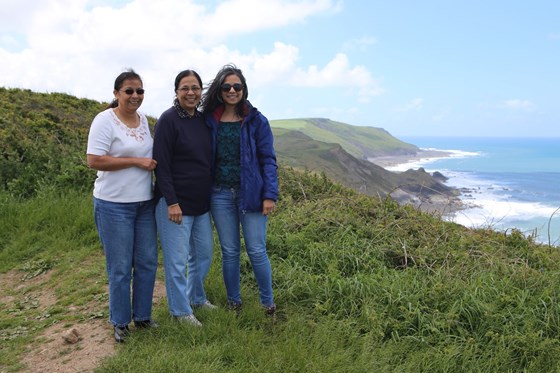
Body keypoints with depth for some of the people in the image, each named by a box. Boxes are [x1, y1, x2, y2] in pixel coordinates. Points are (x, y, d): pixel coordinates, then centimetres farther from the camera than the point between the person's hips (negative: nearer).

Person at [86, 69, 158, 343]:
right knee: (120, 268, 3)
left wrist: (153, 162, 6)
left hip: (145, 203, 7)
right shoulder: (105, 120, -12)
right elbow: (94, 161, -21)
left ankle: (142, 316, 29)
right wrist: (138, 161, -19)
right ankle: (120, 323, 22)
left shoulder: (143, 119, 9)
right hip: (114, 205, -6)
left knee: (147, 263, 12)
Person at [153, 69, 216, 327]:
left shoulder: (203, 120, 8)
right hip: (175, 203, -7)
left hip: (201, 203, 7)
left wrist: (212, 196, 15)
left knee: (203, 254, 17)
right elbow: (161, 164, -15)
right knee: (177, 260, 2)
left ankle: (196, 297, 37)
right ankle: (180, 310, 19)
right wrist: (172, 202, -19)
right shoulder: (168, 120, -12)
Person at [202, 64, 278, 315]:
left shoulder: (256, 121, -1)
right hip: (221, 195, 2)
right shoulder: (209, 120, 4)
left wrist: (270, 194, -9)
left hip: (250, 193, -2)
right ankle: (233, 303, 25)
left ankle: (268, 303, 18)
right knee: (229, 252, 10)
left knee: (257, 251, 1)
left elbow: (268, 159, -2)